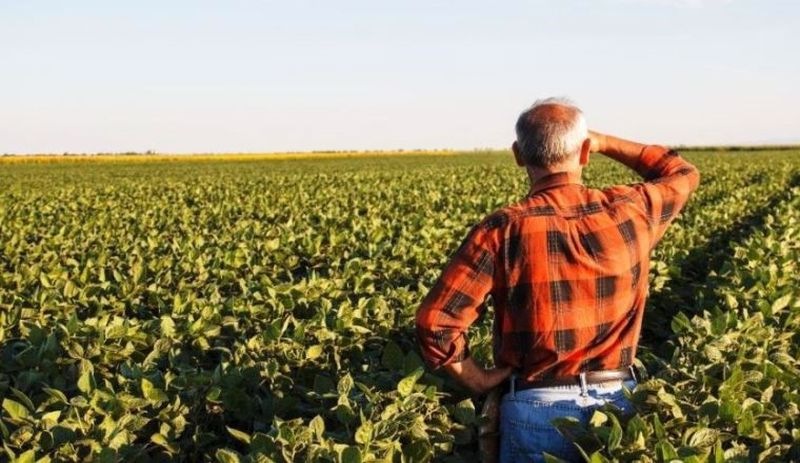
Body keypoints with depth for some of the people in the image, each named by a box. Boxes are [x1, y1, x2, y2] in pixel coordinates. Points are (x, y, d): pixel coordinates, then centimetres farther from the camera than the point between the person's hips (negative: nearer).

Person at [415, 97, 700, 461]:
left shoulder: (503, 230, -14)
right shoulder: (629, 212, -6)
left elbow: (435, 323, -18)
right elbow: (682, 174, 18)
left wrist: (479, 381, -3)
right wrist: (604, 142, 17)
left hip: (537, 408, -2)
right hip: (618, 403, 3)